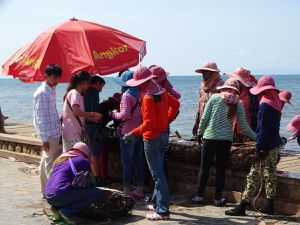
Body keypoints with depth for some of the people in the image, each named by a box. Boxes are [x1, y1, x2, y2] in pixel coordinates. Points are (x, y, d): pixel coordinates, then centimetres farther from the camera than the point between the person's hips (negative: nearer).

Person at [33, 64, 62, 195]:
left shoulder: (51, 90, 12)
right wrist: (45, 138, -18)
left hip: (54, 133, 9)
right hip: (49, 135, -9)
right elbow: (40, 118, -18)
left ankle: (46, 190, 25)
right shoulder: (42, 93, -15)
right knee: (51, 164, -4)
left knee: (46, 162, 16)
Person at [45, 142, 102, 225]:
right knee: (98, 193, -2)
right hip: (61, 195, -8)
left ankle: (57, 207, 10)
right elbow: (88, 184, 12)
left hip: (49, 198, 8)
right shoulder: (83, 161, 6)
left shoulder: (60, 158, 26)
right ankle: (66, 211, -8)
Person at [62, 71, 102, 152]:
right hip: (72, 133, -10)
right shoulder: (75, 94, -11)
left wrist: (93, 119, 14)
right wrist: (93, 114, -16)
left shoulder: (74, 93, 18)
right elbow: (76, 112, -25)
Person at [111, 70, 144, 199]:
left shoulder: (127, 95, -15)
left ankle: (127, 189, 8)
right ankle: (140, 188, 19)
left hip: (128, 133, -7)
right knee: (138, 160, 14)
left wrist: (114, 114, -8)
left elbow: (125, 114, -24)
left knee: (127, 161, 3)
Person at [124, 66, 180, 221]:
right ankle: (157, 203, 30)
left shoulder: (147, 98, -20)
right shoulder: (162, 92, 5)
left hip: (152, 138, -9)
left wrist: (132, 133, -20)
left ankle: (162, 211, -1)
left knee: (158, 174, -5)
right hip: (163, 135, 9)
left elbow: (148, 123, -24)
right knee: (158, 171, 19)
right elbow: (175, 104, 18)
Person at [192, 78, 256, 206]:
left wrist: (200, 133, 10)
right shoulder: (238, 104, 3)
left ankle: (199, 196, 14)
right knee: (221, 170, 10)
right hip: (226, 139, 1)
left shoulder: (215, 97, -1)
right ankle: (218, 198, 15)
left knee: (204, 168, 9)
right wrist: (256, 137, 15)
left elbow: (204, 118, -2)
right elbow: (244, 126, 3)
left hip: (210, 138, -1)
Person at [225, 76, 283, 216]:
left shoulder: (265, 105, -17)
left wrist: (258, 150, -16)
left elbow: (263, 130, -19)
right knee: (270, 174, 13)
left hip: (266, 146, -9)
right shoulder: (276, 104, 10)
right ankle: (269, 206, 19)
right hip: (275, 145, 9)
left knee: (254, 177, -4)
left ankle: (242, 207, 1)